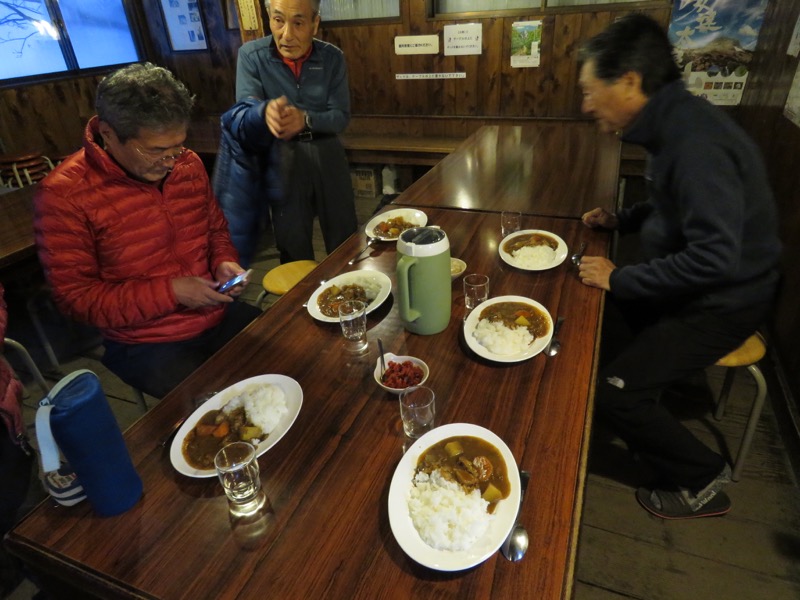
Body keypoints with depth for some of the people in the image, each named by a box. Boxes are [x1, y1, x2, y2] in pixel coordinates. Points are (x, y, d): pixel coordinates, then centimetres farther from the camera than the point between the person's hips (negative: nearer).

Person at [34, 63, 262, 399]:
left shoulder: (188, 163, 0)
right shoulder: (63, 196, -15)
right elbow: (75, 297, -12)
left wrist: (224, 262, -7)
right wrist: (171, 292, -21)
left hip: (221, 317, 5)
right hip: (145, 345, -5)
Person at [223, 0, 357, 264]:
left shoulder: (332, 57, -2)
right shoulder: (251, 55, -6)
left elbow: (341, 116, -5)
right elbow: (245, 111, -14)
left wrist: (305, 119, -26)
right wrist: (266, 111, -39)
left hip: (327, 154, 2)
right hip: (282, 158, -1)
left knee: (345, 236, 10)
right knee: (292, 241, 8)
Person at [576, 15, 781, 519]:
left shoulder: (696, 144, -29)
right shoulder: (674, 123, 2)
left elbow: (714, 258, -32)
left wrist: (620, 279, -24)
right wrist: (622, 219, 4)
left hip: (720, 302, -10)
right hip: (691, 282, 10)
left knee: (612, 391, -14)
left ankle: (704, 480, 8)